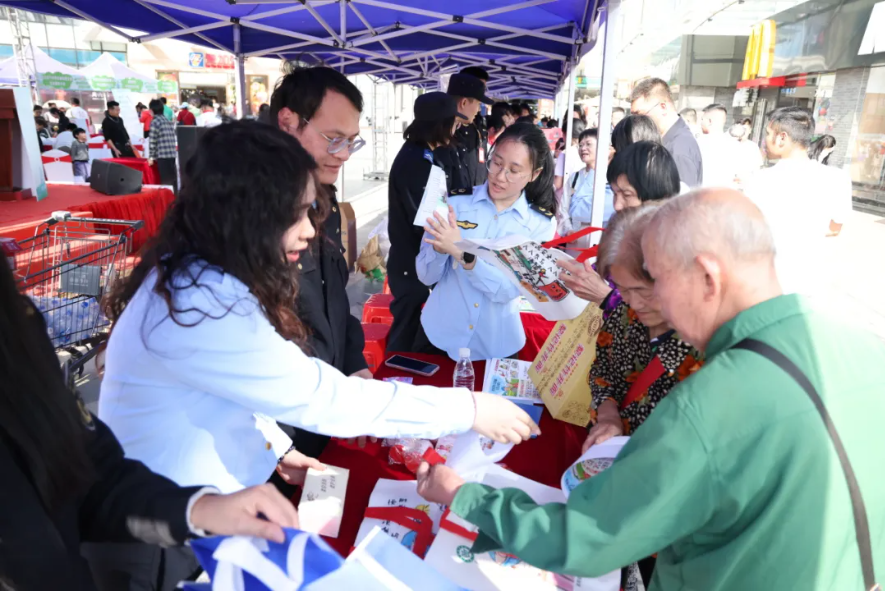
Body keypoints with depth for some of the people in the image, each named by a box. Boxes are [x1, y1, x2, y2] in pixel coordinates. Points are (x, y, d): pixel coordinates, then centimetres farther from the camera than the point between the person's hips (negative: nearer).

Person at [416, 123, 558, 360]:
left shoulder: (541, 224, -7)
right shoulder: (455, 204, -8)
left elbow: (508, 290, -18)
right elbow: (426, 276, -7)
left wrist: (461, 252, -29)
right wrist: (440, 248, -27)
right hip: (439, 336, 1)